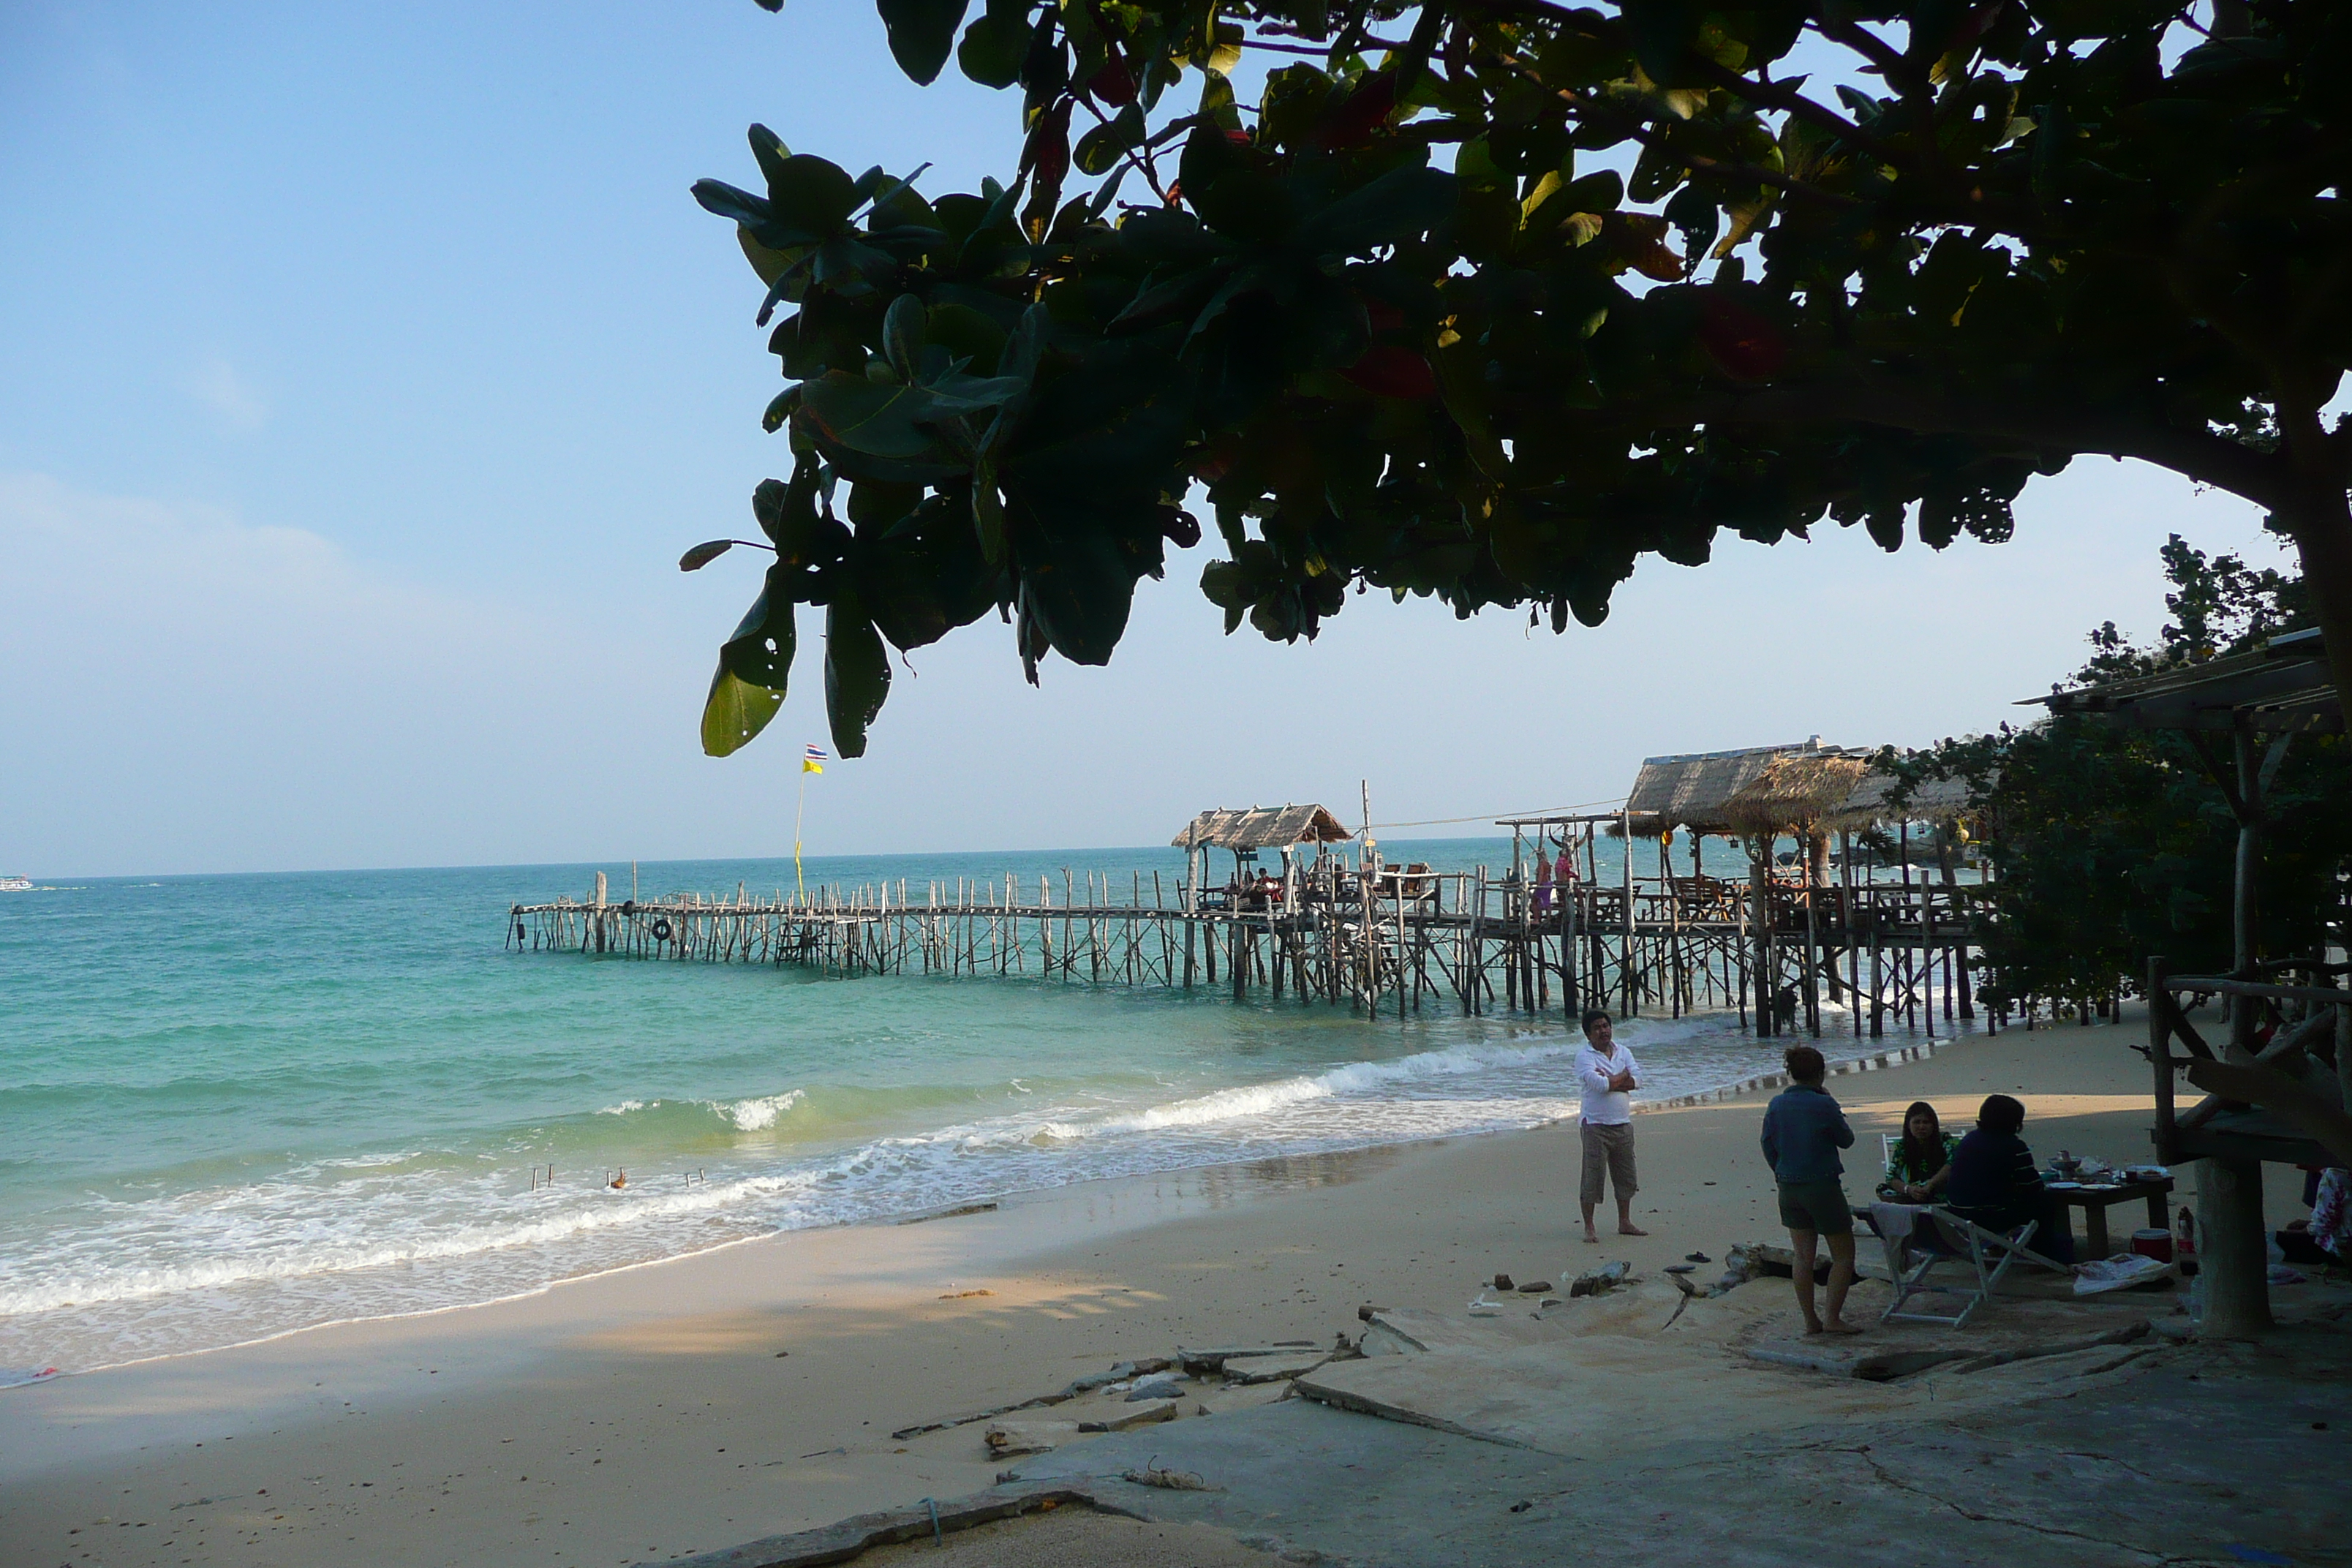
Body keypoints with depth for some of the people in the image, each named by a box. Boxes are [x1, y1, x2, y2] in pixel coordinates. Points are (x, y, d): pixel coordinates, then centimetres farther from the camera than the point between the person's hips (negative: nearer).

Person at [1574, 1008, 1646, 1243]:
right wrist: (1622, 1076, -6)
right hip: (1596, 1125, -6)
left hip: (1623, 1125, 6)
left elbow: (1637, 1080, -3)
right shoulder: (1584, 1057, -8)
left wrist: (1609, 1081, -14)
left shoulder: (1623, 1052, 10)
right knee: (1593, 1176, -6)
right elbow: (1598, 1085, -22)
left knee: (1625, 1176, 13)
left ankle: (1624, 1222, 26)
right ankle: (1589, 1227, 2)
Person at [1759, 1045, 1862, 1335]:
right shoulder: (1823, 1105, -15)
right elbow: (1846, 1140, -1)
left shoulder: (1776, 1105, 1)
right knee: (1843, 1254, 7)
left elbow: (1768, 1146, 9)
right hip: (1822, 1186, -6)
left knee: (1803, 1256, 12)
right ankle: (1833, 1318, 3)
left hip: (1788, 1188, 6)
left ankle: (1810, 1320, 14)